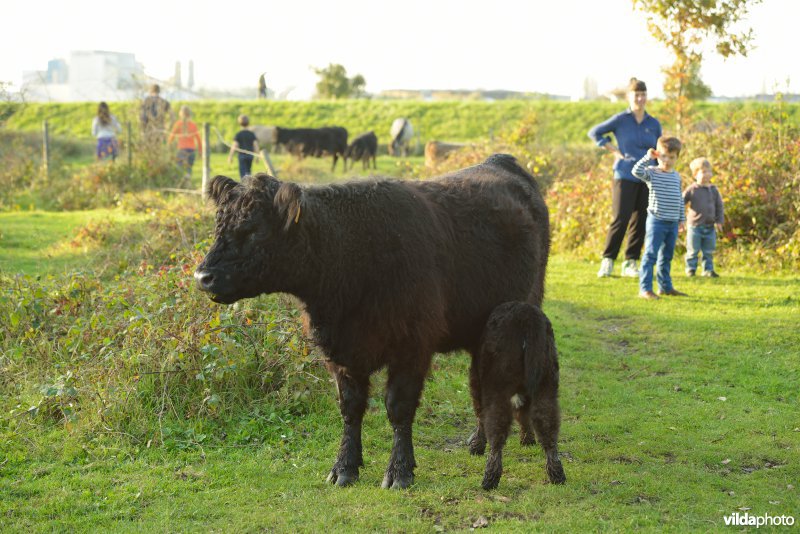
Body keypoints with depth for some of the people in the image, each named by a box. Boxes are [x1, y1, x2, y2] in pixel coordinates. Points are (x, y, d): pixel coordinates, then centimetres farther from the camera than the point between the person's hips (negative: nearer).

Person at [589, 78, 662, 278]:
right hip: (625, 177, -3)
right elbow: (595, 132, 9)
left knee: (640, 222, 4)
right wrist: (614, 150, 1)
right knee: (620, 219, -9)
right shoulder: (620, 120, 0)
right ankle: (608, 261, 2)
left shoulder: (654, 124, 9)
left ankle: (630, 263, 12)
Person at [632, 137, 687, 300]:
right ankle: (645, 289, -6)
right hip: (656, 221, -6)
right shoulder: (652, 173, -6)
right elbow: (637, 171, -26)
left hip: (672, 223, 6)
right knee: (651, 255, -7)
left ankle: (665, 286, 26)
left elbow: (679, 199, 18)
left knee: (667, 256, 15)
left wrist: (682, 219, 19)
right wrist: (648, 157, -25)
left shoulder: (677, 176, 12)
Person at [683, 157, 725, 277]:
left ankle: (708, 269, 17)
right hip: (694, 225, -3)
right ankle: (691, 268, 13)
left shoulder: (714, 190, 5)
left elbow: (719, 206, 9)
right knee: (693, 250, 2)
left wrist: (719, 221, 3)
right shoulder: (692, 190, -6)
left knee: (709, 251, 8)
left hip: (710, 226, 3)